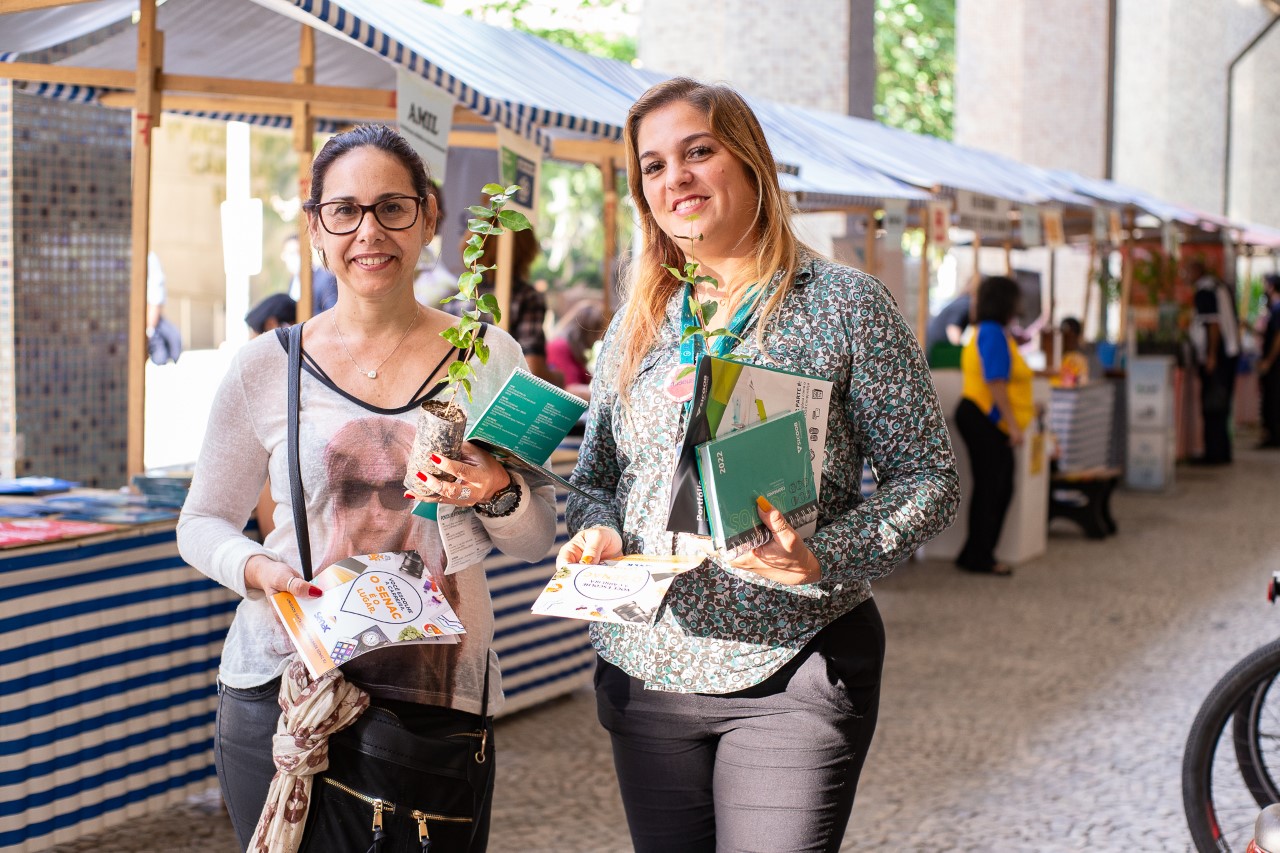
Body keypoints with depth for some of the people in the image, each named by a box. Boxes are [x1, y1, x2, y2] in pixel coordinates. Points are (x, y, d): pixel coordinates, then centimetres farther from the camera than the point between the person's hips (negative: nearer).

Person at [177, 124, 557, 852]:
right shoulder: (267, 368, 3)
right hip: (283, 686, 0)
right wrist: (255, 567, -10)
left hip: (441, 699, 1)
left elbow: (538, 539, 9)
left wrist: (498, 495, -12)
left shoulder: (487, 357, 5)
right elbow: (202, 522, 11)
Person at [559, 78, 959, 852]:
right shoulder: (636, 328, 12)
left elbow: (929, 480, -5)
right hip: (646, 671, 5)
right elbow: (596, 479, 18)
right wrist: (597, 533, -5)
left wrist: (823, 560, -20)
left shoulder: (844, 304, -3)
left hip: (789, 674, -4)